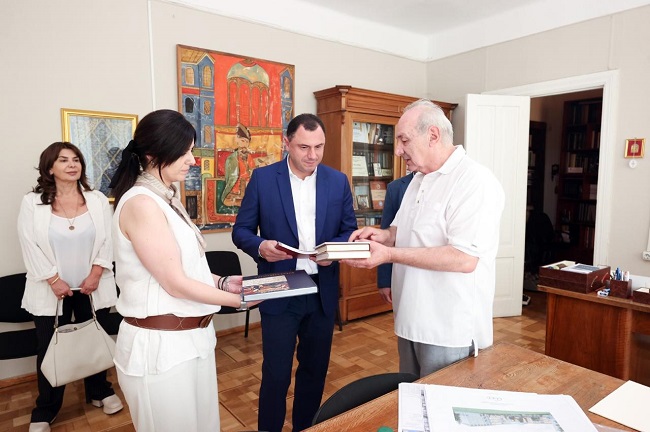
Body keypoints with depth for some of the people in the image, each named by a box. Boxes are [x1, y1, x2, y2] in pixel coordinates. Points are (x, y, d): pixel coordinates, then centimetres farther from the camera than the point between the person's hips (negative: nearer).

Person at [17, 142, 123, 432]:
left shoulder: (98, 200, 1)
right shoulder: (32, 203, -3)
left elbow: (108, 240, -1)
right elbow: (30, 245, -6)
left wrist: (95, 274, -9)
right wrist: (53, 280, -11)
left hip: (92, 287, 1)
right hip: (51, 290, -1)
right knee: (50, 349, 9)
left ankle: (99, 392, 34)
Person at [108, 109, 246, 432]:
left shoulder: (167, 199, 10)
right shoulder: (141, 203, -19)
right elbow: (175, 283, -20)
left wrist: (223, 282, 1)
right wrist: (239, 300, -12)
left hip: (190, 336, 9)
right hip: (161, 344, -9)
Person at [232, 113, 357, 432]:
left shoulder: (338, 181, 2)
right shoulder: (263, 178, -5)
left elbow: (350, 231, 6)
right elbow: (241, 231, -2)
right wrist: (260, 246, -23)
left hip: (322, 291, 3)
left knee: (315, 369, 17)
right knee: (276, 373, 6)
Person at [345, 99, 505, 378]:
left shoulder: (476, 182, -18)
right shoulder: (419, 179, 11)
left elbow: (464, 259, -26)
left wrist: (390, 254, -25)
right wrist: (385, 235, -1)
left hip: (450, 331, -8)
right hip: (411, 320, 8)